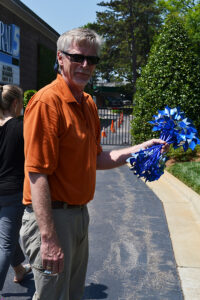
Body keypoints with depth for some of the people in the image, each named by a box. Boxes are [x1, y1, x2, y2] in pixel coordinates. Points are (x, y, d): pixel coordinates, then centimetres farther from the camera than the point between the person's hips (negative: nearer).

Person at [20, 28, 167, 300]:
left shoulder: (89, 104, 9)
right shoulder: (47, 101, -18)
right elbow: (37, 174, -23)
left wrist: (140, 149, 4)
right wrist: (48, 239, -26)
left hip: (80, 213, 9)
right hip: (52, 215, -9)